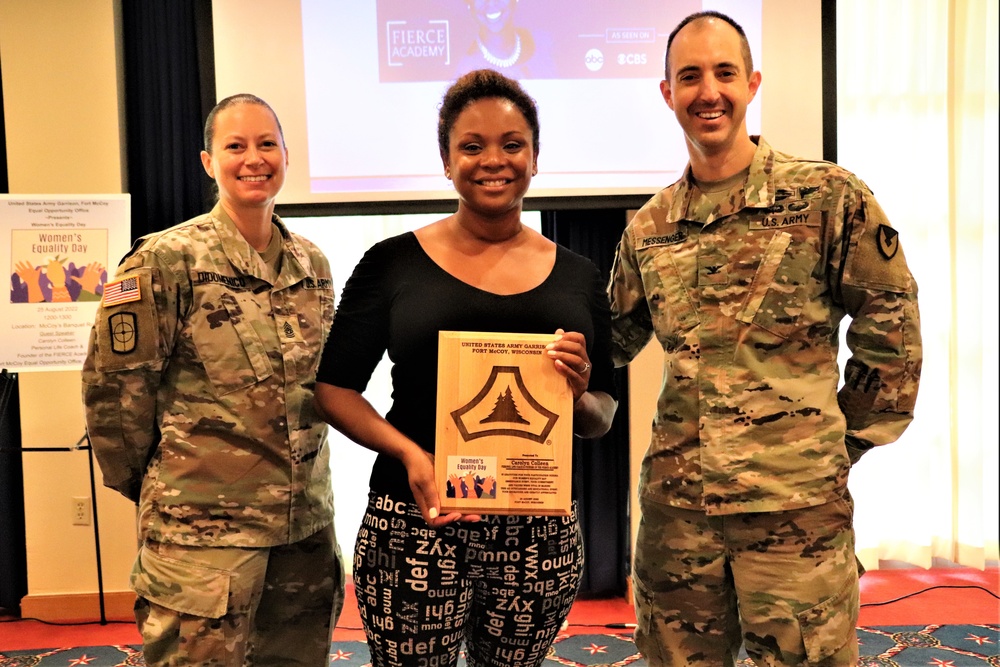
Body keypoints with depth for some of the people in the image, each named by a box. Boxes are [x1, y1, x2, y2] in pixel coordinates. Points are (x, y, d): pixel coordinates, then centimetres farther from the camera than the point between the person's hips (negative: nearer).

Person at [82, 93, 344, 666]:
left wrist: (298, 473, 14)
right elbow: (114, 386, -8)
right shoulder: (167, 259, -10)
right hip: (204, 526, -5)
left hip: (308, 518, 6)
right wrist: (146, 483, 2)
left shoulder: (313, 263, 8)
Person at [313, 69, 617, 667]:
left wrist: (580, 395, -11)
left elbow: (603, 420, 12)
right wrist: (409, 452, -16)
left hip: (542, 532, 3)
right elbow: (334, 389, 0)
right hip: (418, 525, -2)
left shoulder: (578, 277, 7)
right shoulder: (394, 262, -1)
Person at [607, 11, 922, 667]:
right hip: (674, 505, 4)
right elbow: (614, 339, 16)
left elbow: (891, 331, 0)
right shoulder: (647, 228, 7)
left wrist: (843, 443, 2)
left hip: (798, 504, -3)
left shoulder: (828, 196, -5)